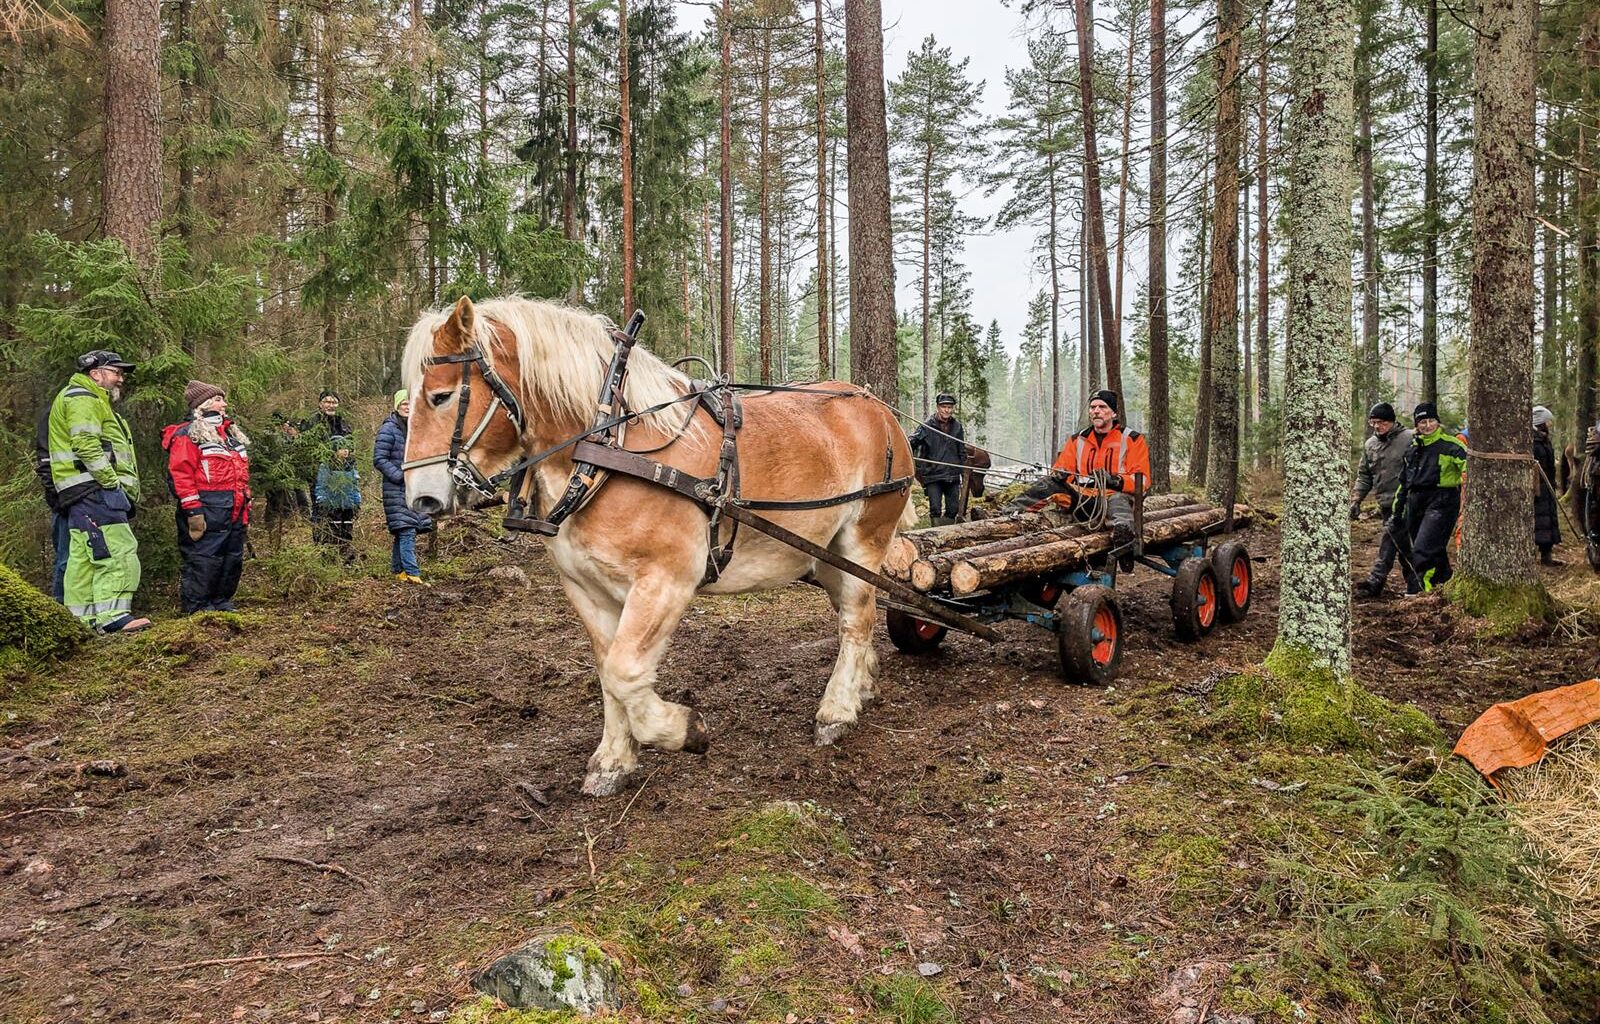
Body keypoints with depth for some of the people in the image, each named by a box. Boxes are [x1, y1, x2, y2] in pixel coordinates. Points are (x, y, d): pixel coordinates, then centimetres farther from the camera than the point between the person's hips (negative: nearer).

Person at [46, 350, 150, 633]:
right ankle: (112, 615, -21)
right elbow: (86, 445, -19)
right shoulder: (82, 398, -5)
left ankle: (80, 620, 12)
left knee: (82, 556, 9)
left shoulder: (92, 401, 30)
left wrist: (122, 488, 19)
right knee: (117, 548, -16)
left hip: (88, 493, 11)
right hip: (95, 489, -11)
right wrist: (112, 481, -20)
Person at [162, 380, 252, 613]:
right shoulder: (187, 435, -6)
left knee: (233, 559, 12)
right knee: (203, 558, -6)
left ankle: (222, 602, 23)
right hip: (208, 512, -9)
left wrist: (246, 509, 20)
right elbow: (181, 474, -13)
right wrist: (193, 511, -19)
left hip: (234, 513, 9)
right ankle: (198, 607, 1)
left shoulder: (230, 432, 21)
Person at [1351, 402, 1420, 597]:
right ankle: (1413, 584, 17)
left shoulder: (1409, 439, -6)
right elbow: (1364, 475, 19)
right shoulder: (1370, 444, 13)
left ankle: (1375, 581, -7)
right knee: (1402, 544, 10)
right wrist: (1356, 500, 10)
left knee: (1390, 539, -11)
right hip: (1385, 504, 6)